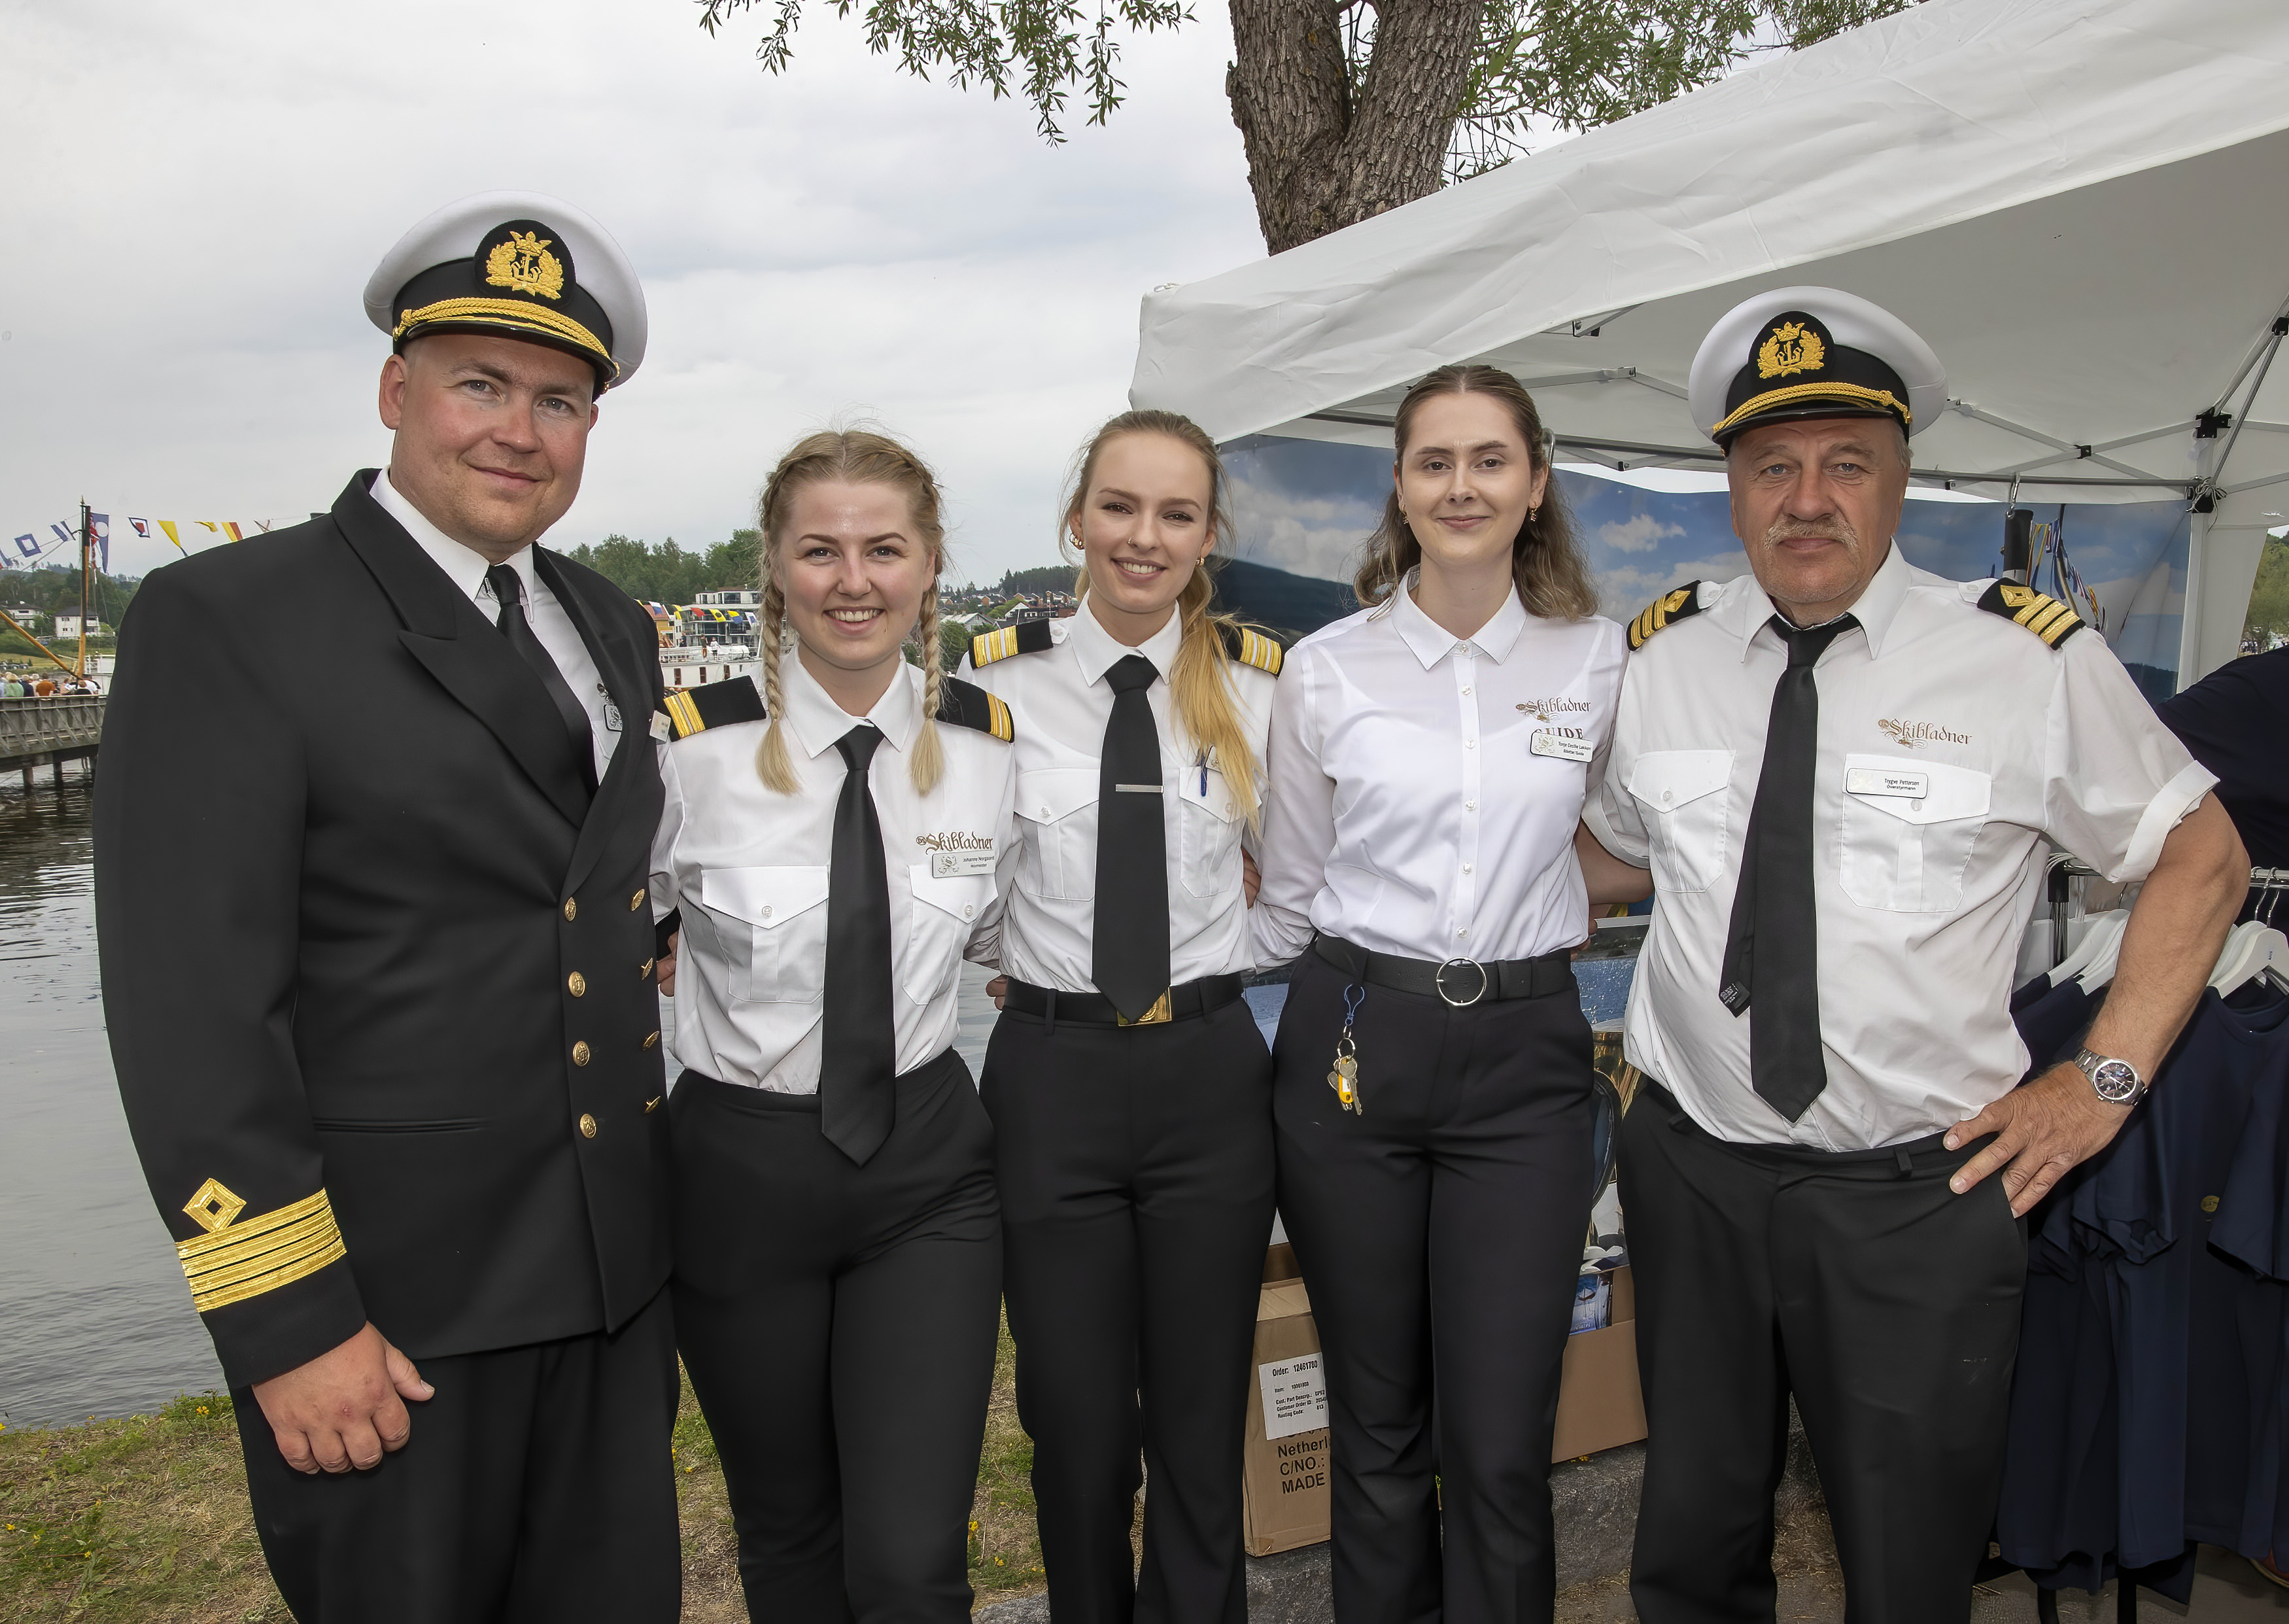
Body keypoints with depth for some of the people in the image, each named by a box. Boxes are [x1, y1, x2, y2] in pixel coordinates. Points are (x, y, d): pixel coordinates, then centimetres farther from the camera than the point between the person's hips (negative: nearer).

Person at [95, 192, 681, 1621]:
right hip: (391, 1296, -6)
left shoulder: (612, 629, 10)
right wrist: (288, 1327, -16)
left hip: (615, 1271, 6)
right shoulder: (224, 625, -10)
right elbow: (191, 1006, -15)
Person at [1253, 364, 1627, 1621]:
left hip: (1525, 1054, 0)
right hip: (1352, 1043, 0)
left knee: (1502, 1448, 0)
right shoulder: (1325, 669, 0)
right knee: (1376, 1428, 12)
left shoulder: (1596, 658, 2)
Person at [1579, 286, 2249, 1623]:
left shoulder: (2026, 653, -7)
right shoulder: (1662, 652, 1)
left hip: (1920, 1193, -2)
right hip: (1694, 1167, 3)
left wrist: (2106, 1079, -3)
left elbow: (2201, 857, 3)